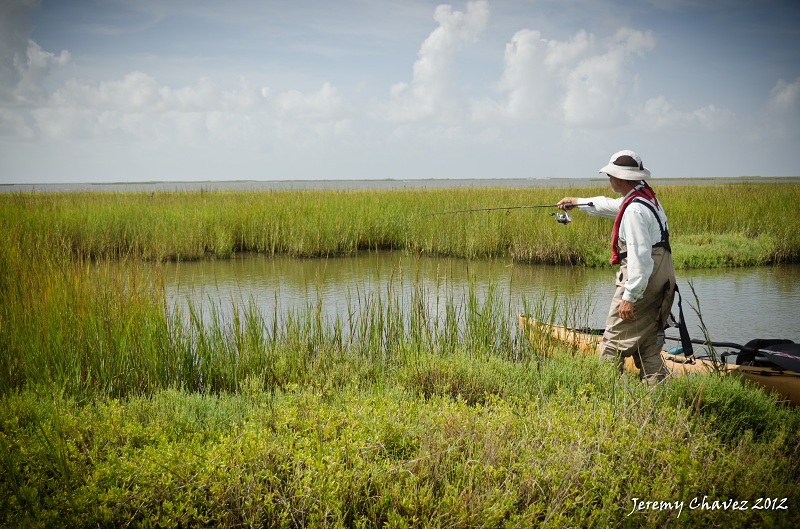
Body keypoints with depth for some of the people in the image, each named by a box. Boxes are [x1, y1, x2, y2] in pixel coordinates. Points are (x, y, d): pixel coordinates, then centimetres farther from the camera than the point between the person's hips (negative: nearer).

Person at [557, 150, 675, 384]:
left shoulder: (634, 210, -20)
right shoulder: (647, 196, 13)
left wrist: (629, 296, -23)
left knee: (615, 339, -1)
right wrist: (578, 202, 45)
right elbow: (611, 206, 33)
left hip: (642, 280, -10)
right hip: (662, 280, 10)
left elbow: (640, 257, -25)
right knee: (648, 342, 12)